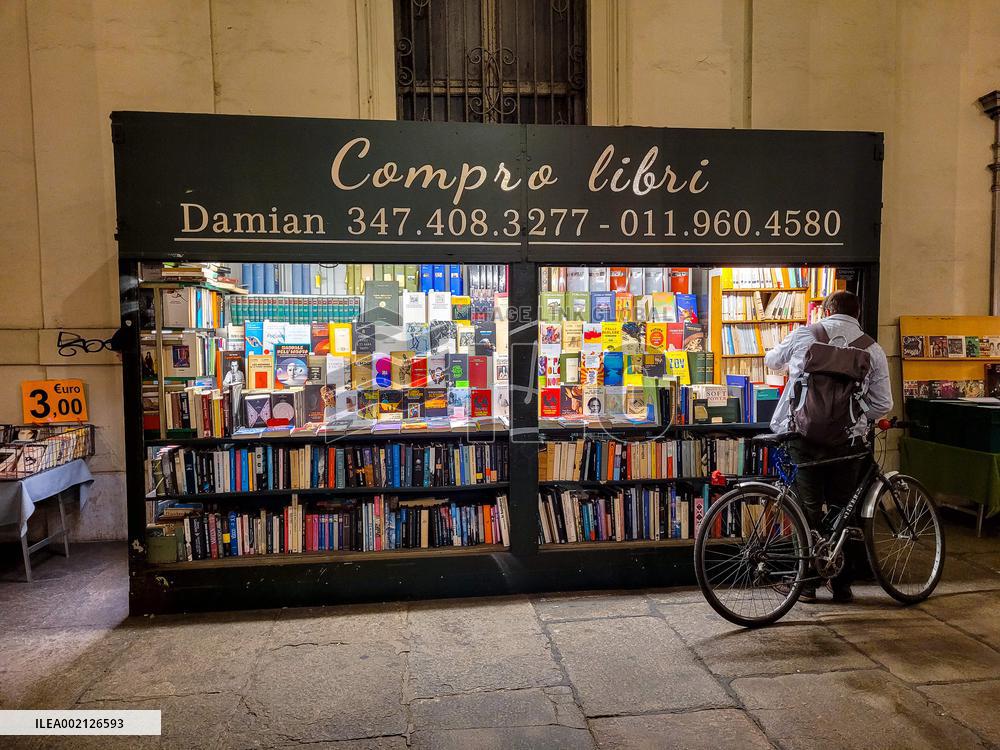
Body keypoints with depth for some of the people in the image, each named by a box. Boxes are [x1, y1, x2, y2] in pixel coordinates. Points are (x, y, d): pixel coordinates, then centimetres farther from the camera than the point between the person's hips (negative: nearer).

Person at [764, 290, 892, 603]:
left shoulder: (804, 334, 3)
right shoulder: (873, 349, 5)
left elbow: (772, 360, 21)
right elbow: (883, 404, 3)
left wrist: (793, 363, 44)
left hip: (803, 434, 0)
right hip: (847, 439, 0)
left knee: (808, 507, 8)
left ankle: (807, 583, 16)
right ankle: (841, 585, 22)